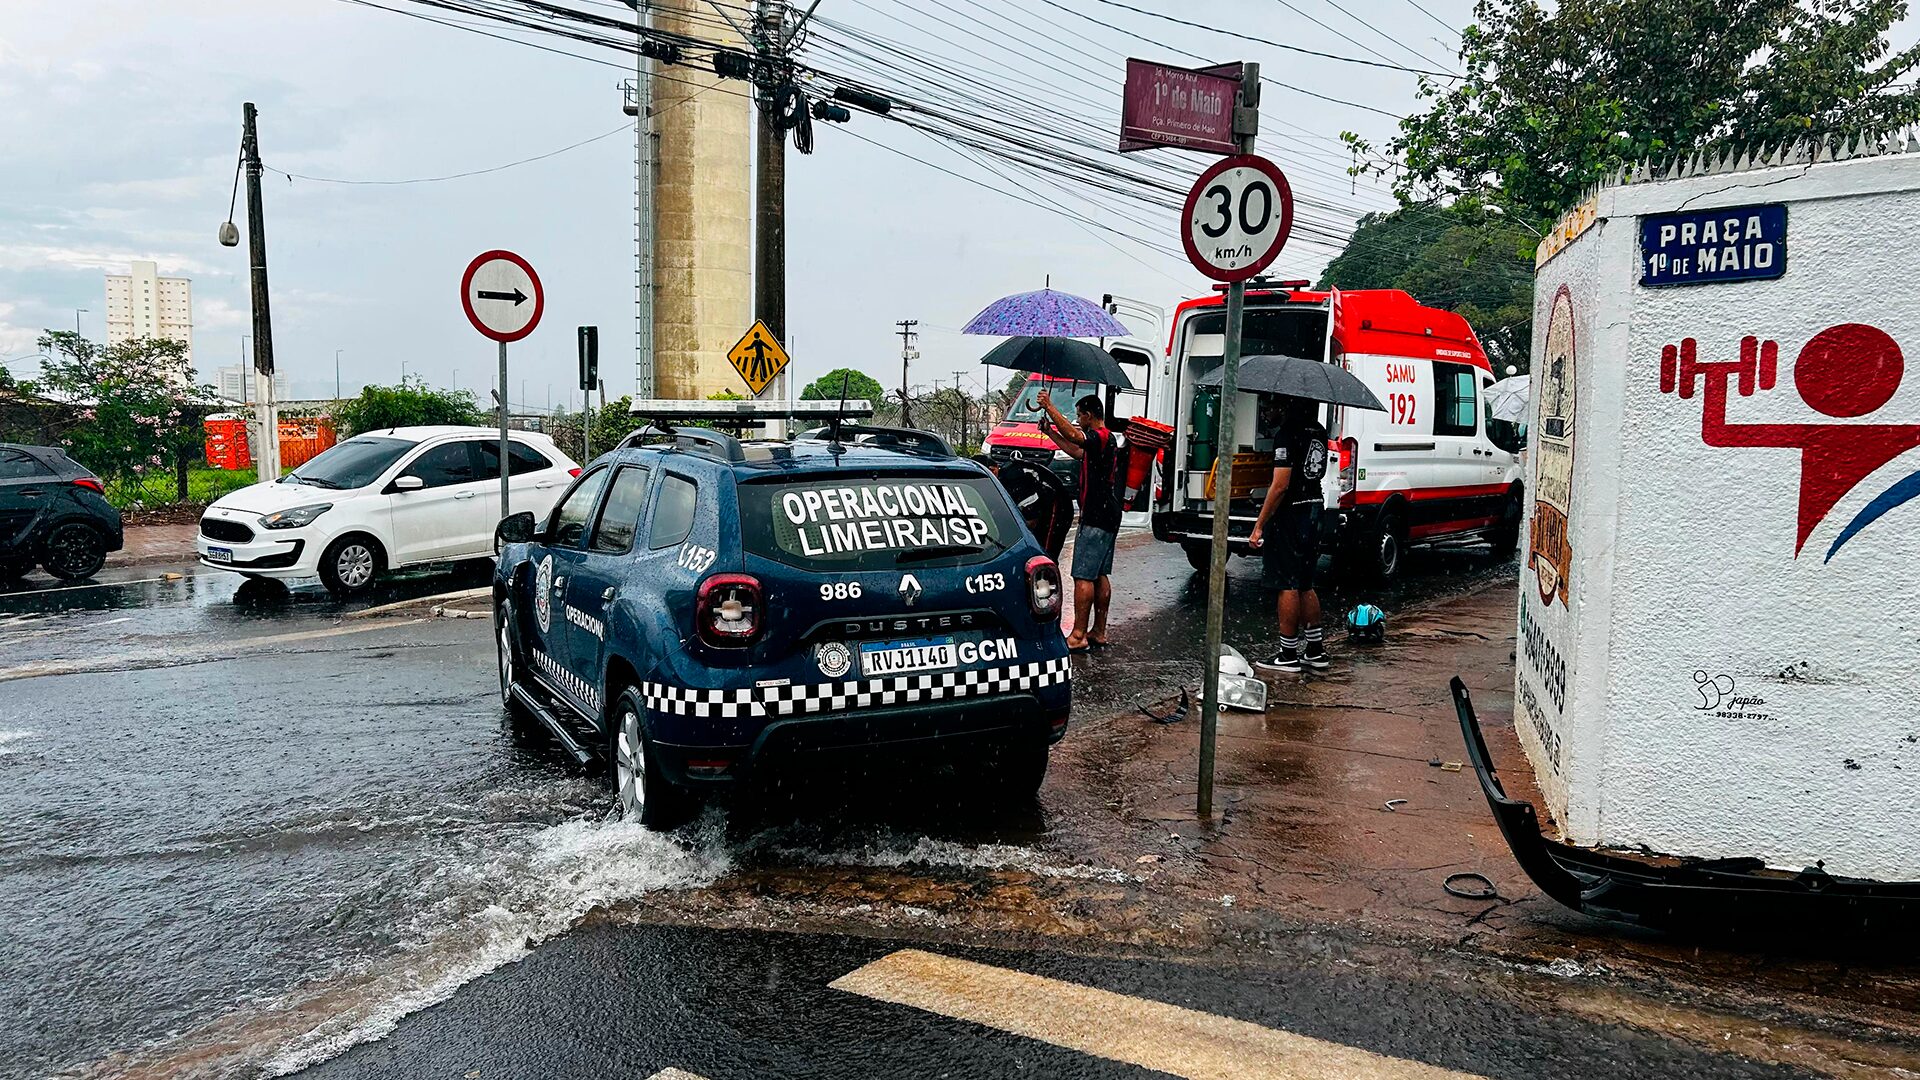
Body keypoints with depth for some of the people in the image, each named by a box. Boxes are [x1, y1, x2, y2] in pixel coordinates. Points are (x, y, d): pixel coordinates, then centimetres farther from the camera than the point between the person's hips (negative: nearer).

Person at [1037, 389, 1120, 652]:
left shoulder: (1101, 437, -15)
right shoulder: (1105, 440, 17)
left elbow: (1073, 435, -33)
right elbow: (1077, 452, 31)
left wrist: (1049, 406, -29)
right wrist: (1051, 433, 29)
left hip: (1095, 518, -11)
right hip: (1107, 517, 11)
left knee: (1083, 576, -9)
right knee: (1100, 575, 13)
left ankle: (1078, 636, -9)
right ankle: (1099, 633, 18)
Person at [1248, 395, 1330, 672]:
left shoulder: (1287, 433, -18)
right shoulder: (1318, 431, 9)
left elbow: (1280, 485, -20)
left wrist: (1259, 526, -17)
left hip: (1290, 514, -9)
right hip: (1313, 510, 9)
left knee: (1288, 586, -2)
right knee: (1305, 585, 16)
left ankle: (1288, 655, 4)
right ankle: (1316, 651, 21)